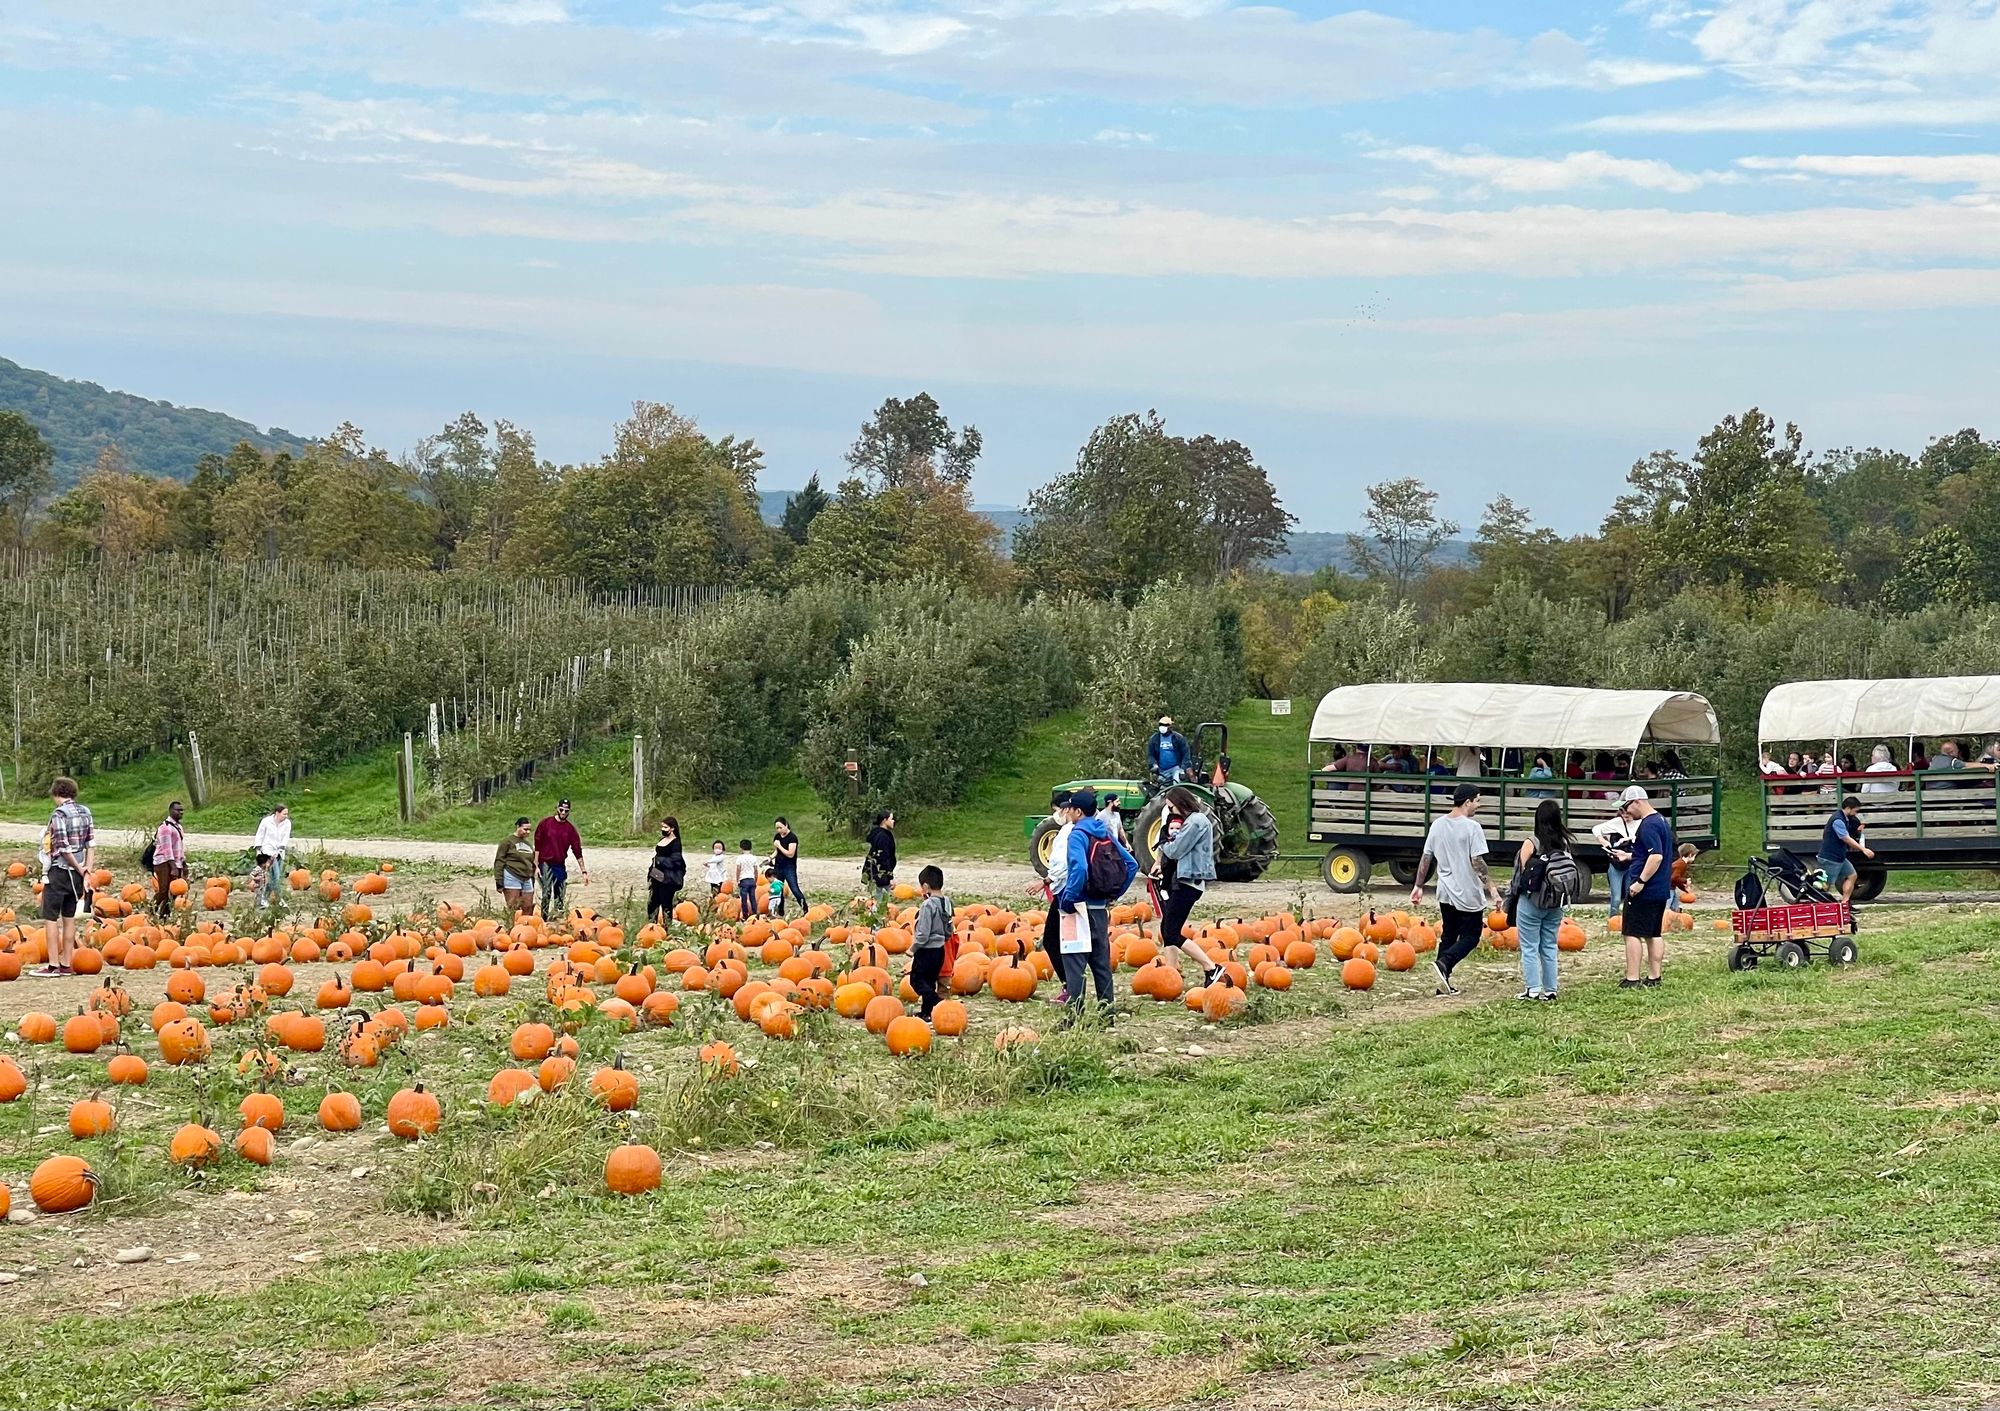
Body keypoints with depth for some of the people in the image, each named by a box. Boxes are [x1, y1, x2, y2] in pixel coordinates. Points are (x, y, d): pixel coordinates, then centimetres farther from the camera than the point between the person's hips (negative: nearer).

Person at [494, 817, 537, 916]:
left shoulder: (529, 843, 18)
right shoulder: (508, 841, -1)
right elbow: (499, 862, -4)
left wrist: (532, 882, 24)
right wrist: (499, 882, -10)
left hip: (527, 880, 6)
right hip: (512, 878, -6)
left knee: (528, 910, 1)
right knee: (513, 910, -9)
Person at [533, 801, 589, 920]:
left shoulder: (570, 828, 7)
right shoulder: (546, 823, -2)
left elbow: (577, 850, 7)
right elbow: (537, 846, -1)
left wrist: (584, 871, 5)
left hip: (561, 865, 4)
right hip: (546, 864, -4)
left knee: (561, 896, 5)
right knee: (546, 894, -12)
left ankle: (559, 919, 12)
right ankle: (544, 919, -11)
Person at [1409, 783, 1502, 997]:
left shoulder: (1438, 825, 5)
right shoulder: (1472, 827, -14)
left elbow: (1426, 858, 8)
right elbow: (1477, 862, -19)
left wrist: (1418, 887, 14)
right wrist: (1491, 888, -15)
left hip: (1445, 892, 6)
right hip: (1468, 894, -6)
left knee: (1449, 935, 16)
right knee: (1470, 936, 4)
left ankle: (1444, 984, 12)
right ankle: (1443, 963, -19)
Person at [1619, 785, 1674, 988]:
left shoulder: (1648, 825, -17)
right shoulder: (1662, 822, 14)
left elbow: (1656, 856, -27)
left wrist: (1640, 882, -25)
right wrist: (1628, 856, 28)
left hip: (1644, 891, -10)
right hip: (1660, 890, 10)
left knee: (1633, 934, -6)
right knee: (1653, 934, 14)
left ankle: (1632, 979, -8)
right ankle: (1654, 977, 16)